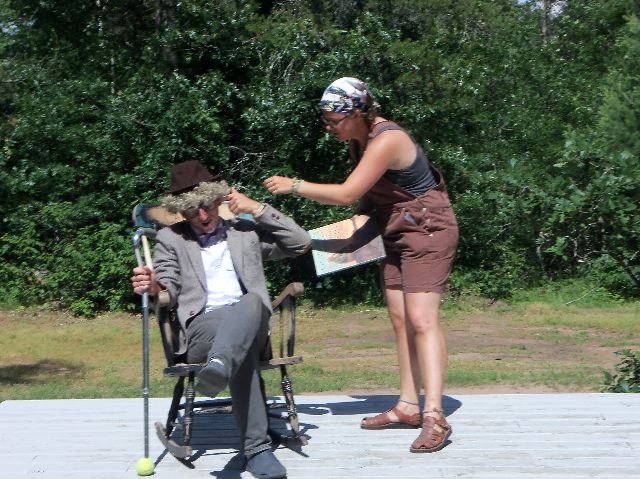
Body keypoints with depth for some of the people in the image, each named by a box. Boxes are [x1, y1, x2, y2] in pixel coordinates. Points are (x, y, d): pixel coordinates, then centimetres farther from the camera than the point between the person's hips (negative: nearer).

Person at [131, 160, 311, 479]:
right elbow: (169, 294, 10)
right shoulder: (170, 239, 20)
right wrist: (153, 288, -15)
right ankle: (256, 447, -48)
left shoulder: (246, 230, 24)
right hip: (201, 327, -1)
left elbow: (301, 242, 15)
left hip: (253, 323, 2)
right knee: (242, 347, -39)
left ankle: (219, 367, -64)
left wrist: (258, 209, 10)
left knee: (251, 301, -38)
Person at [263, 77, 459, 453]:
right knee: (400, 320, 8)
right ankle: (409, 407, 12)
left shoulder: (386, 141, -25)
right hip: (396, 232, 10)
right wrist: (363, 215, 2)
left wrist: (294, 186, -20)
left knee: (422, 320, -18)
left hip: (427, 229, -10)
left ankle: (434, 417, -23)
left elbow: (347, 194, -28)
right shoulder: (360, 138, 5)